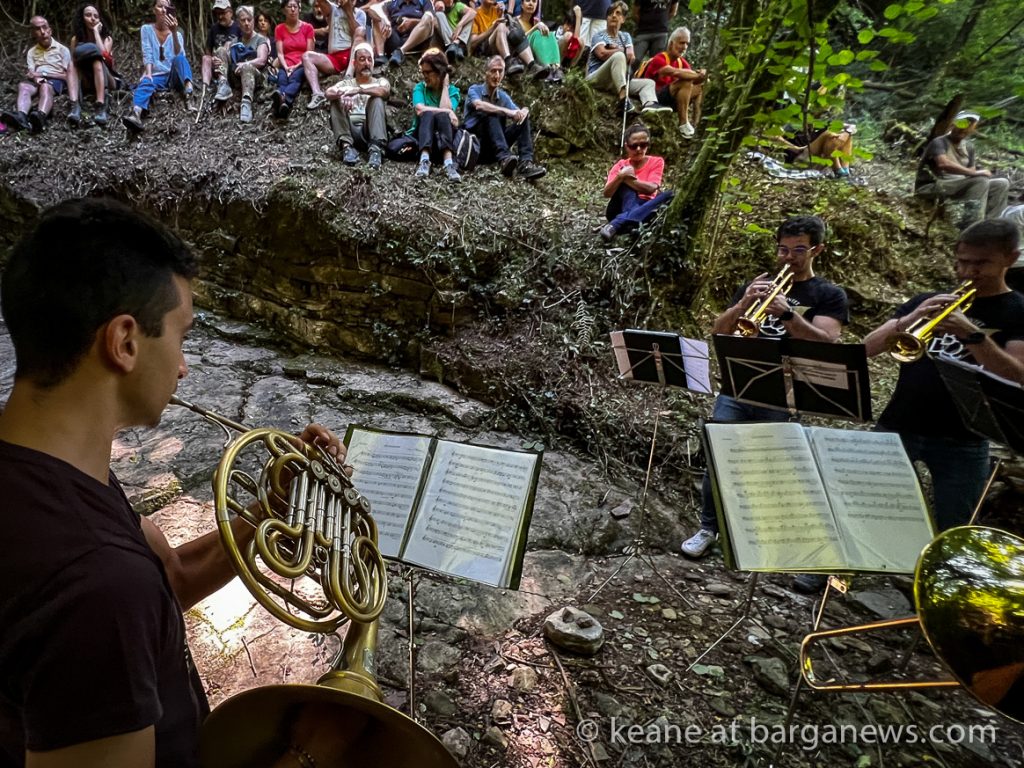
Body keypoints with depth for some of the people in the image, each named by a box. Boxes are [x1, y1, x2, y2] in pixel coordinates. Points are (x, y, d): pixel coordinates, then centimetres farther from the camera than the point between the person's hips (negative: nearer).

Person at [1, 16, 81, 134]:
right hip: (37, 81, 4)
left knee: (45, 87, -39)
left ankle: (40, 117, -71)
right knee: (23, 86, -31)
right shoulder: (31, 52, 20)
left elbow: (67, 75, 3)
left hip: (56, 80, -3)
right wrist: (36, 77, -16)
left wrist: (44, 73, -5)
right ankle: (20, 116, -61)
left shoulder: (62, 49, 11)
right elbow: (31, 74, 9)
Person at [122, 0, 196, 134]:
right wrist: (148, 73, -19)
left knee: (179, 58, -30)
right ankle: (136, 115, -65)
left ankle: (188, 94, -58)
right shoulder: (146, 29, 10)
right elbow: (147, 54, -2)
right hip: (157, 76, 0)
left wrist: (174, 32, -23)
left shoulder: (177, 33, 10)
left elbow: (179, 55, -10)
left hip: (174, 76, 0)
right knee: (146, 82, -34)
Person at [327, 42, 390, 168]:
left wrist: (358, 90, -23)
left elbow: (384, 91, -9)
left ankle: (376, 148, -40)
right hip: (350, 132, 1)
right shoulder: (346, 83, 22)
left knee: (377, 99, -22)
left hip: (371, 131, -1)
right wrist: (342, 94, -25)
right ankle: (347, 146, -31)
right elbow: (329, 93, -2)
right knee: (336, 100, -16)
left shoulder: (380, 81, 18)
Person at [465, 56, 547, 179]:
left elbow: (517, 113, 3)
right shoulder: (475, 90, 0)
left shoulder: (504, 96, 15)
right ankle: (505, 158, -51)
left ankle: (525, 163, -34)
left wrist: (524, 111, -23)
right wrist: (507, 111, -33)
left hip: (495, 147, 4)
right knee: (491, 115, -29)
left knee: (522, 119, -13)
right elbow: (479, 105, -23)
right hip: (476, 141, -4)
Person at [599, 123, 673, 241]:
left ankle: (616, 224, -45)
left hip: (644, 210, 0)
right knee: (626, 182, -22)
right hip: (619, 210, 0)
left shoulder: (656, 162, 5)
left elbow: (650, 188, -12)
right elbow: (607, 193, -7)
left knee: (670, 195, -28)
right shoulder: (621, 166, 6)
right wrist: (620, 177, -24)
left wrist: (627, 178, -16)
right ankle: (628, 221, -50)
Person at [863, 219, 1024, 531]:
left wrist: (972, 334, -24)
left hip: (962, 442, -2)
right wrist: (908, 320, -15)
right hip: (897, 429, 3)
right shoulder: (927, 302, 12)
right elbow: (868, 348, 3)